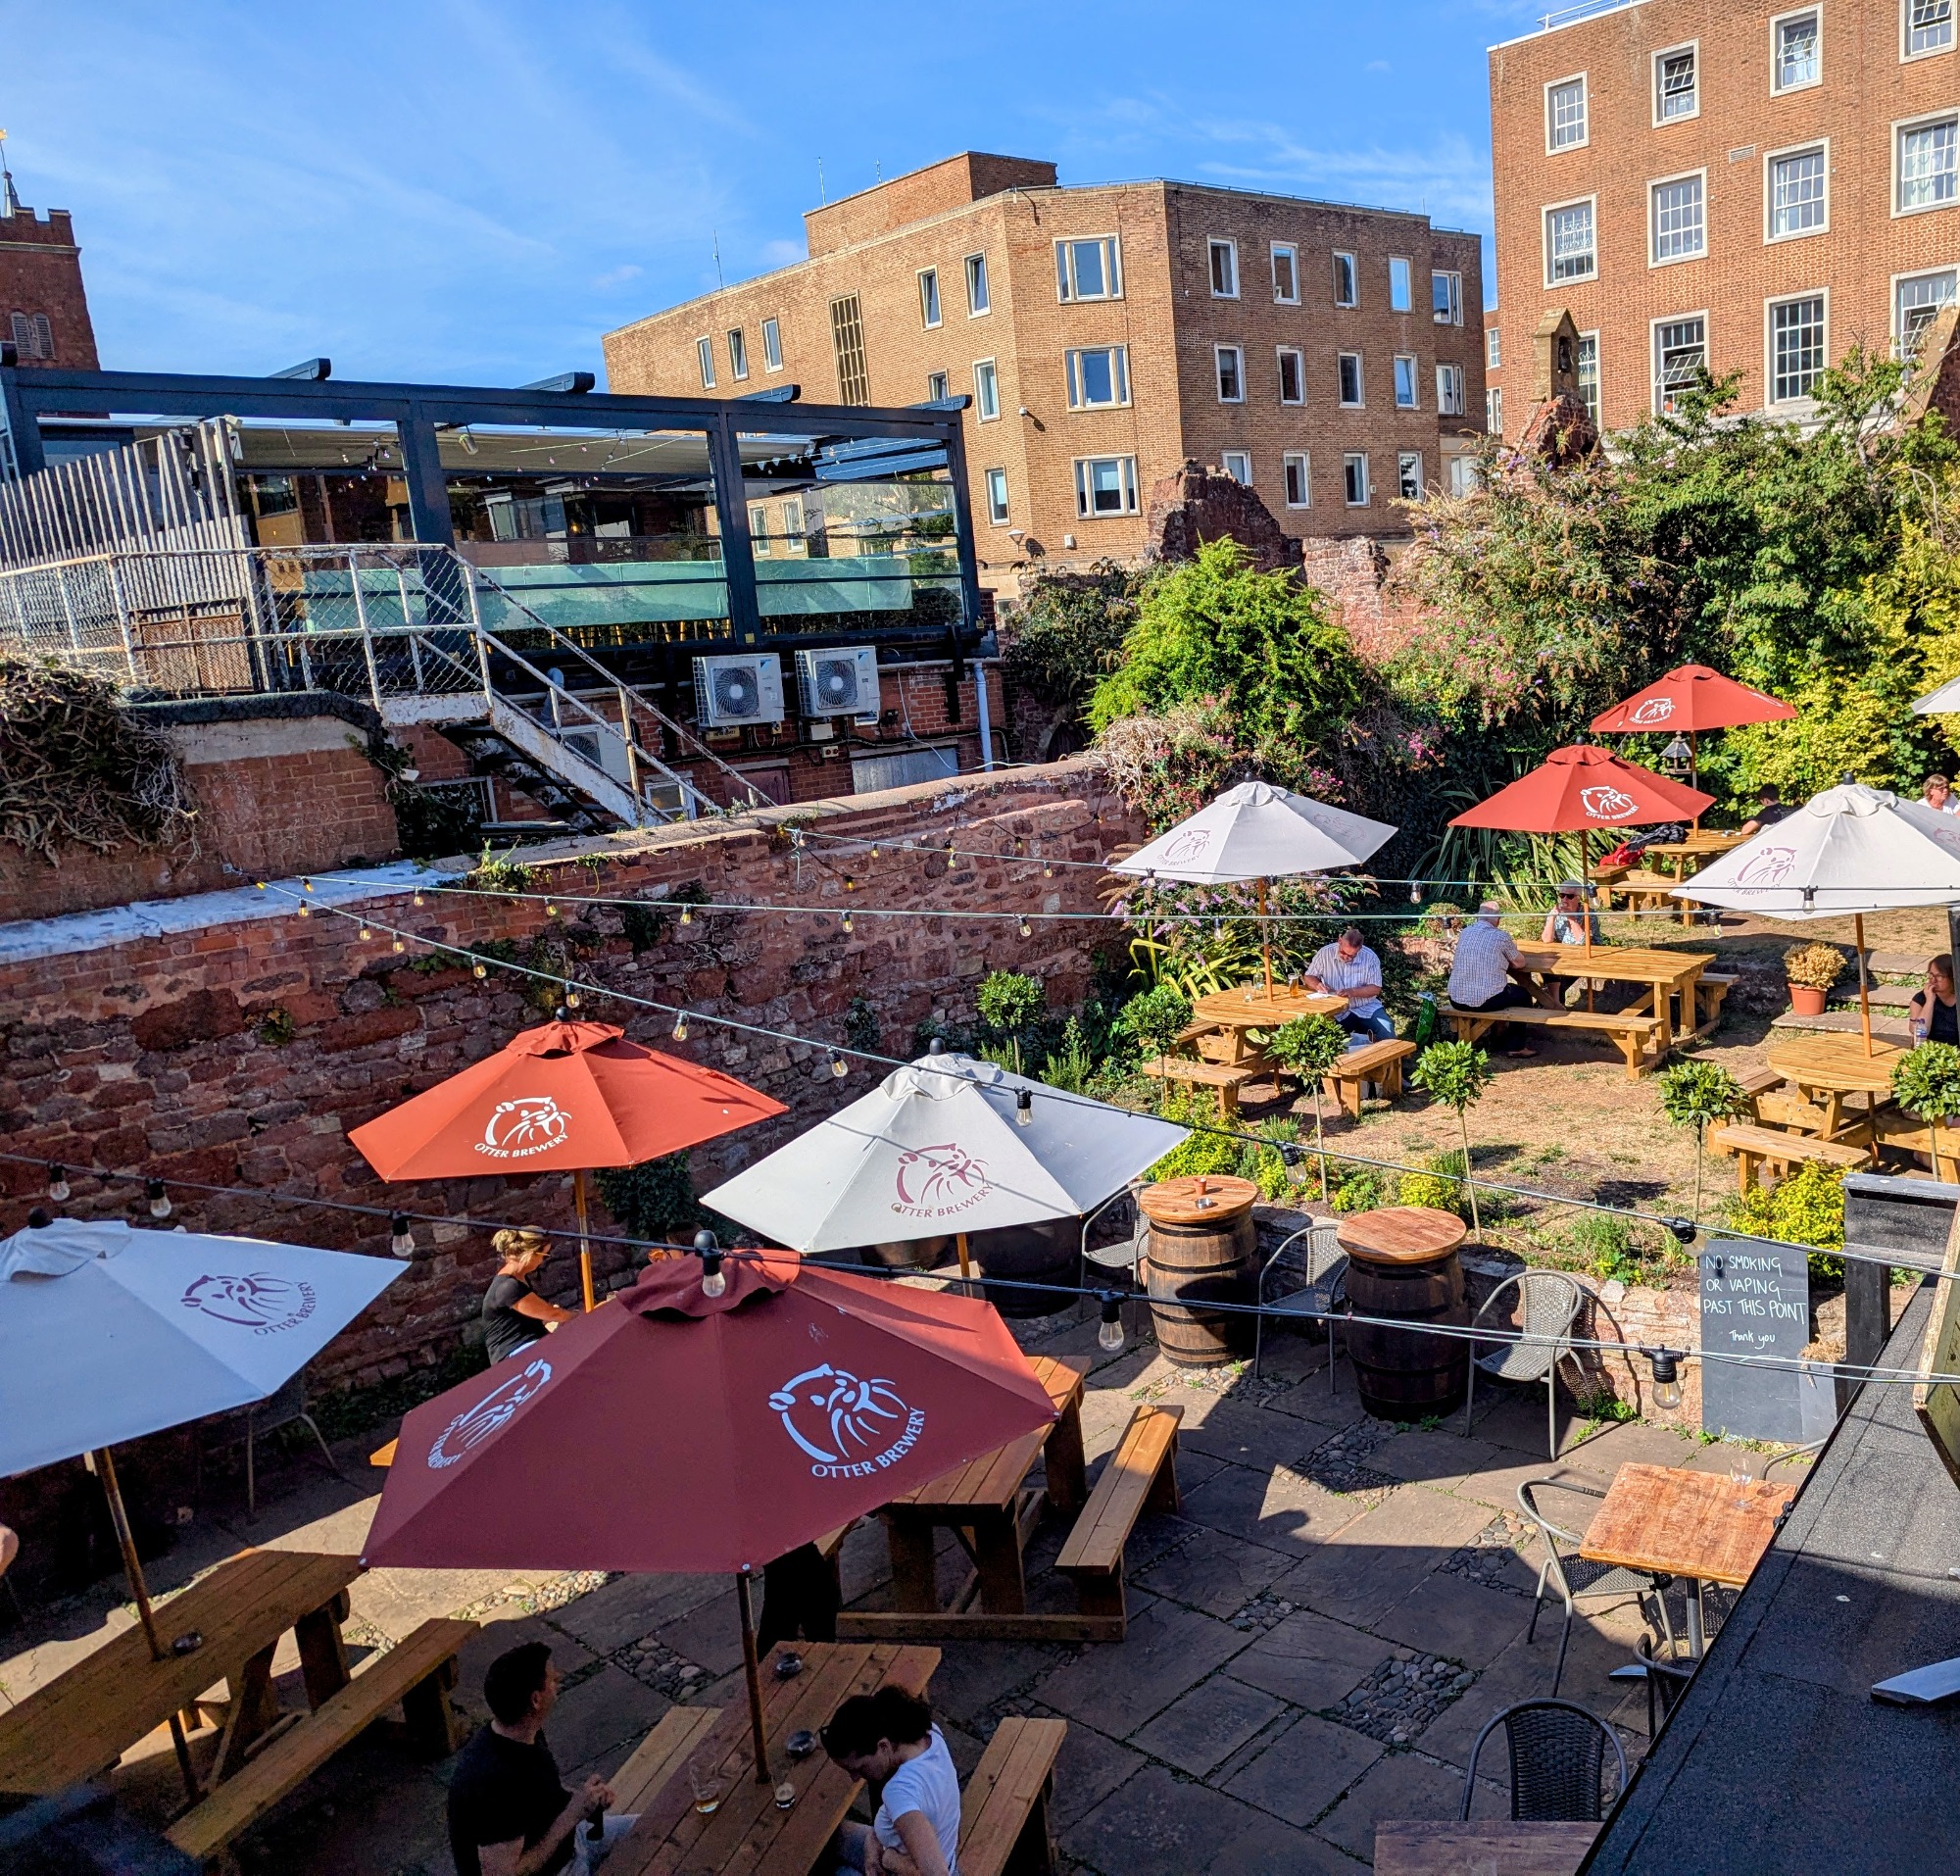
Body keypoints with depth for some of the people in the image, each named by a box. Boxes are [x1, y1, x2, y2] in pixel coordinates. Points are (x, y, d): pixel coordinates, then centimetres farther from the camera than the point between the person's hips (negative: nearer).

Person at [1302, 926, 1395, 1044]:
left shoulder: (1370, 957, -8)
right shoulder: (1325, 953, -7)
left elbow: (1376, 988, -8)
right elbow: (1308, 977, 5)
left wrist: (1353, 992, -24)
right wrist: (1317, 985, -19)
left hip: (1366, 1008, 0)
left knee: (1387, 1037, -21)